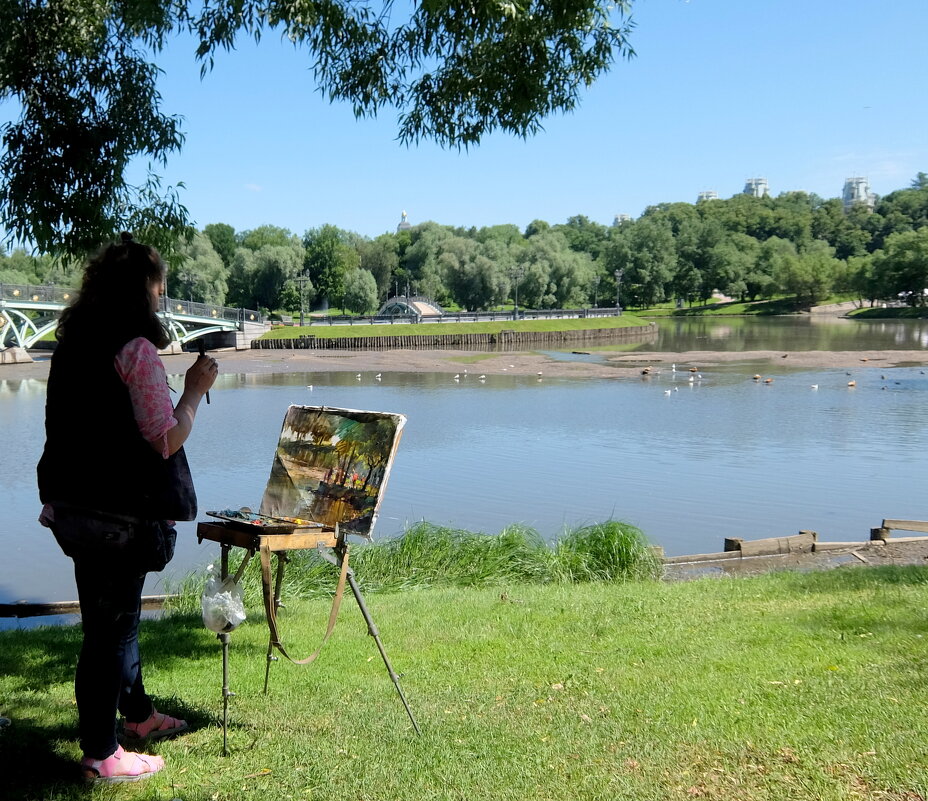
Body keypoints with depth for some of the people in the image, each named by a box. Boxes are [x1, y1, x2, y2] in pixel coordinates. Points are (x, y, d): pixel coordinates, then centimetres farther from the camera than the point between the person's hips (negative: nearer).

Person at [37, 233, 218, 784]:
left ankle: (138, 713, 41)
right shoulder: (136, 348, -17)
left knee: (116, 615, 22)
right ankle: (102, 755, 14)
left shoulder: (73, 342, 8)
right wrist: (195, 391, -4)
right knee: (113, 625, 2)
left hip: (74, 505, 9)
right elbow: (166, 440, -17)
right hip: (121, 512, -9)